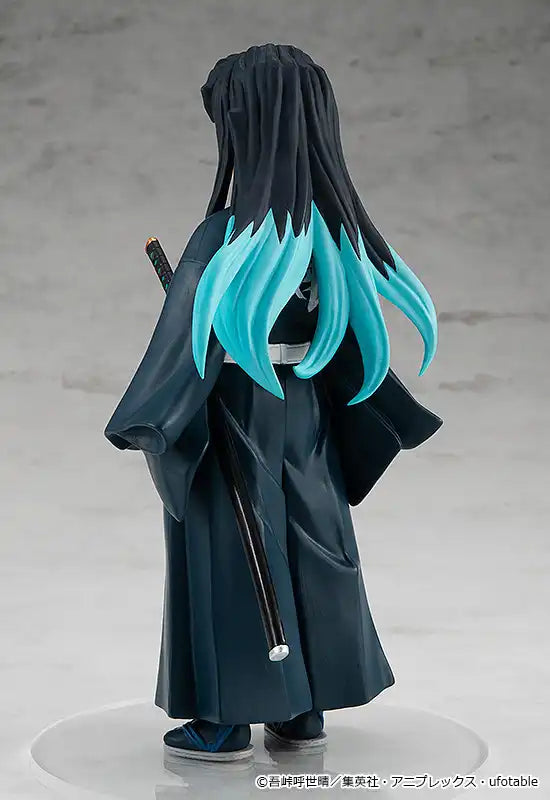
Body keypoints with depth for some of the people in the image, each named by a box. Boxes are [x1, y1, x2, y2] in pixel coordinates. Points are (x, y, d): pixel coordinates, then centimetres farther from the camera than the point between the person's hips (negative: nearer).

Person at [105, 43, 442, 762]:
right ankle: (306, 710, 24)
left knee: (228, 559, 5)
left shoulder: (227, 237, -20)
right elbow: (354, 331, 4)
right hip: (305, 415, 6)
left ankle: (227, 721, 13)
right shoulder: (332, 228, -2)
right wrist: (386, 410, 16)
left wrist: (139, 424, -11)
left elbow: (186, 338, -20)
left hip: (231, 414, -6)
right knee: (305, 549, 15)